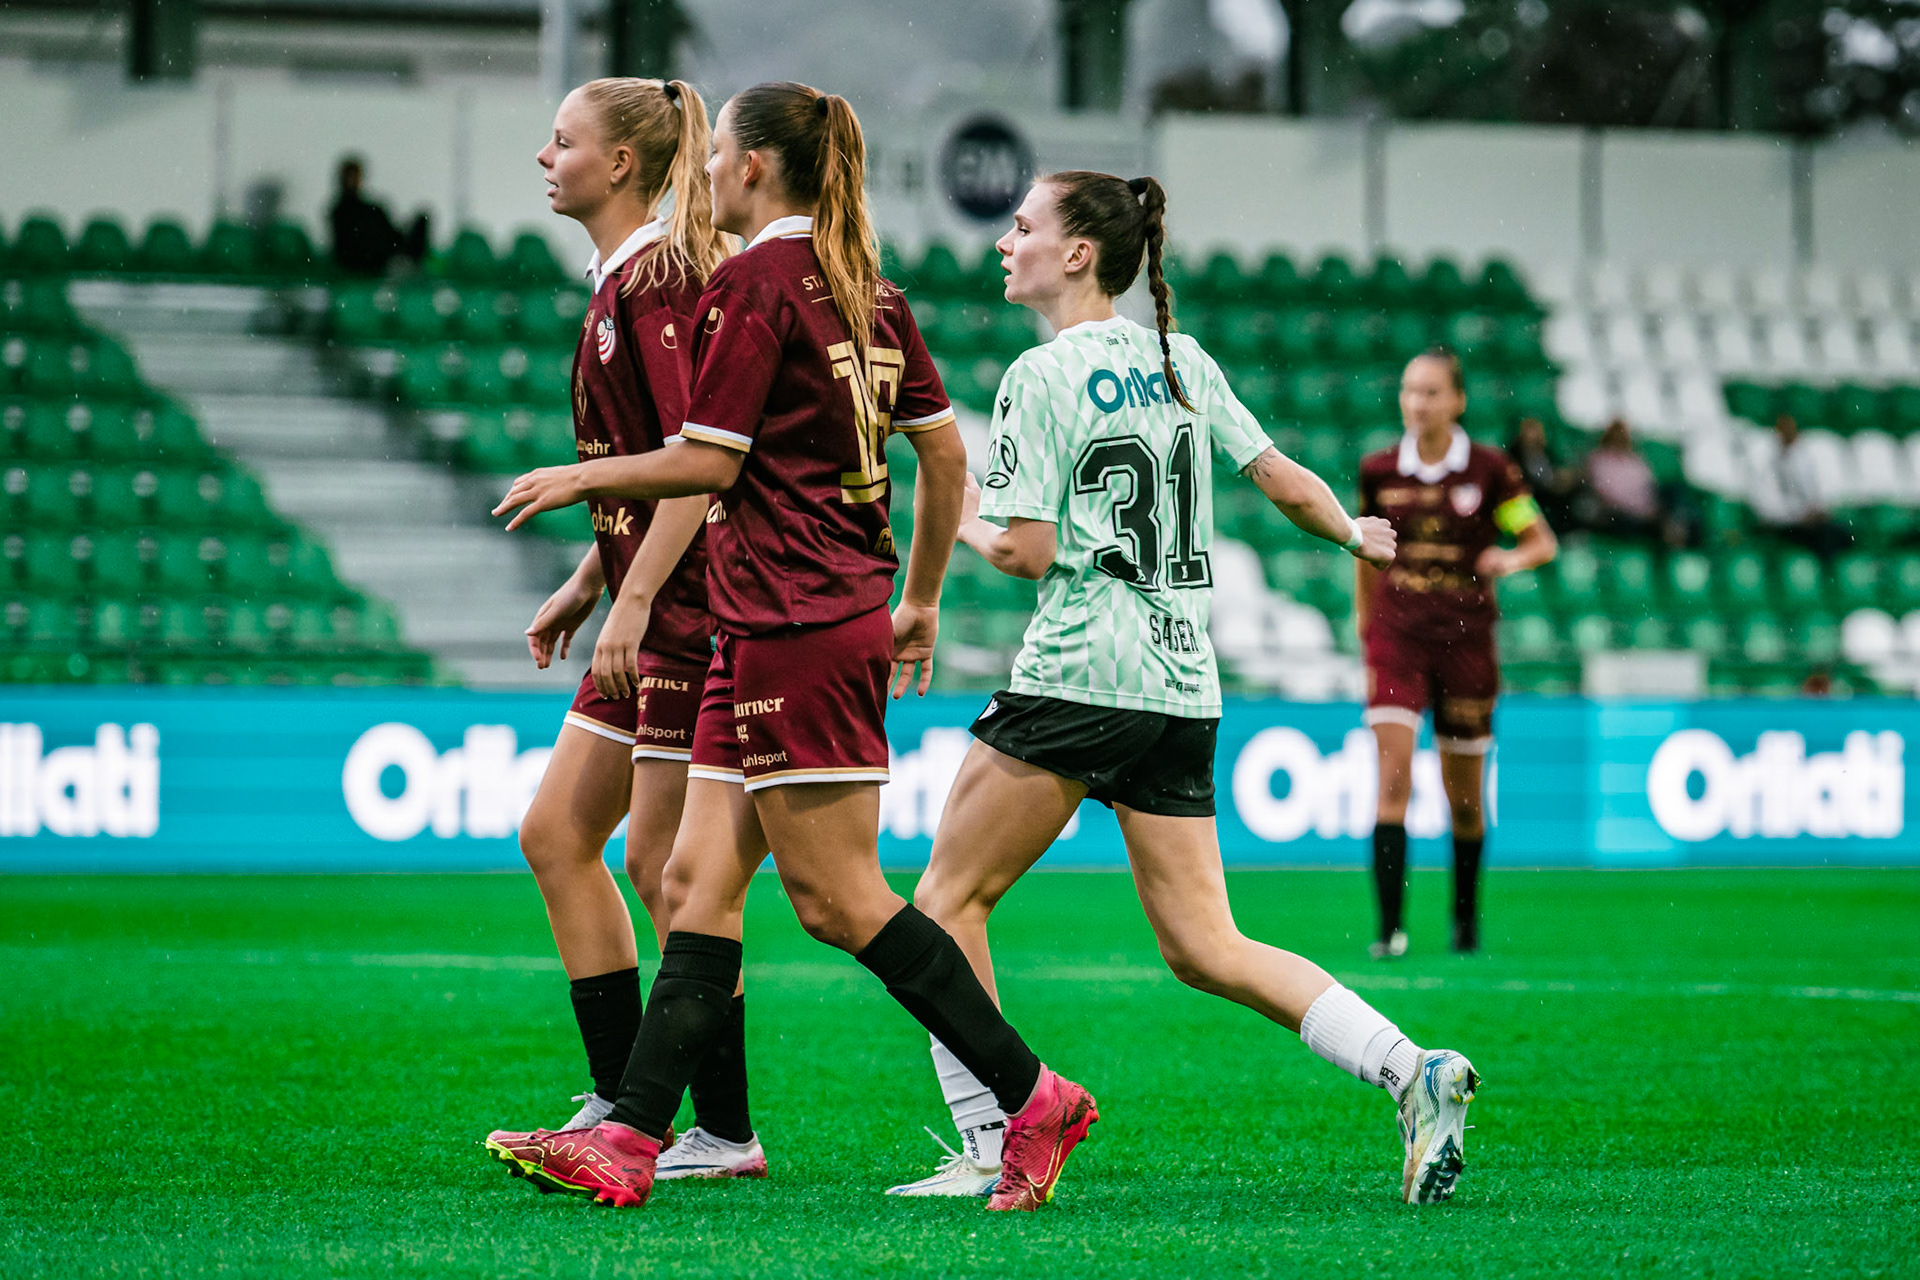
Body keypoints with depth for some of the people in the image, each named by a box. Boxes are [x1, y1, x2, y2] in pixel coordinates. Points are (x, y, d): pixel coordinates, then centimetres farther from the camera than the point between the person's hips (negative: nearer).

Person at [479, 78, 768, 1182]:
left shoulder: (657, 281, -14)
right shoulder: (626, 281, 16)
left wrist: (633, 597, -25)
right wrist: (587, 584, 23)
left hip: (696, 605, -10)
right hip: (657, 608, 10)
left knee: (662, 863, -6)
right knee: (557, 835, 11)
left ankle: (725, 1134, 1)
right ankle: (623, 1107, 16)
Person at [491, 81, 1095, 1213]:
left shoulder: (755, 283, -10)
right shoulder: (866, 288, 15)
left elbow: (706, 462, -13)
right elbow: (946, 452, 17)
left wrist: (578, 479, 2)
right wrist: (922, 600, 26)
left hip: (794, 628, -10)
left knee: (838, 896, -6)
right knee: (700, 880, 7)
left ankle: (1033, 1099, -5)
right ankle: (631, 1139, 4)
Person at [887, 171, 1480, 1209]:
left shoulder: (1043, 378, -7)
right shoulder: (1182, 362, 12)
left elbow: (1026, 550, -12)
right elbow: (1284, 481, 18)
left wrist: (965, 521, 9)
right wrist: (1355, 534, 37)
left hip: (1080, 671, -7)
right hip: (1184, 683, 7)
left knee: (947, 897, 5)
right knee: (1204, 948, 8)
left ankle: (987, 1147, -1)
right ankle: (1411, 1071, -8)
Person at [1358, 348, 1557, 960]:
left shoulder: (1489, 469, -4)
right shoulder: (1378, 471, 2)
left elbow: (1543, 542, 3)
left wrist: (1511, 559, -19)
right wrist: (1365, 637, 15)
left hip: (1465, 639, 0)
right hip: (1397, 636, 0)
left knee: (1463, 797, 9)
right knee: (1393, 776, -15)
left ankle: (1466, 917, 31)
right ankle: (1391, 926, -17)